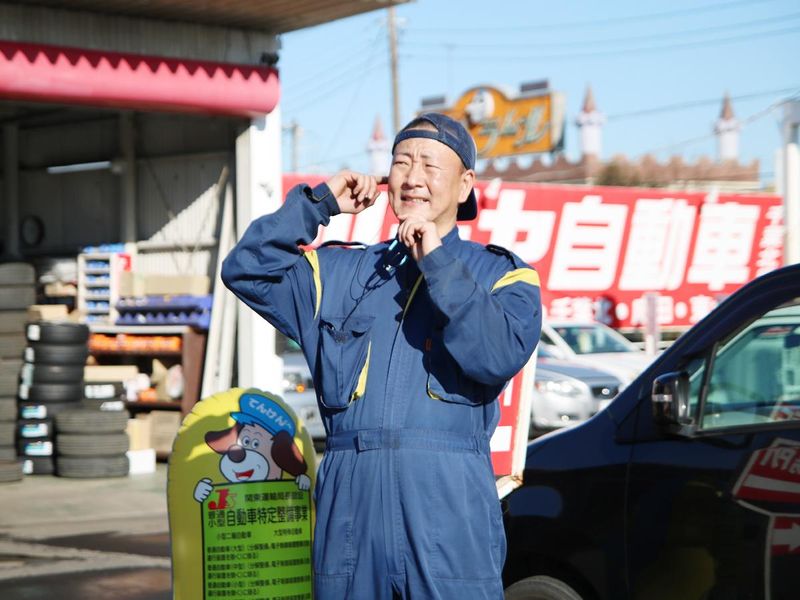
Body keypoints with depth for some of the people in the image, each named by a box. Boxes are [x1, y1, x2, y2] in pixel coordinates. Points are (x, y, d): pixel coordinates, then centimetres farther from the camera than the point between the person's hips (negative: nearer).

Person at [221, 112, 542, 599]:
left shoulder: (501, 274, 8)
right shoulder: (340, 273, 20)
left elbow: (501, 356, -11)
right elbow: (246, 270, 12)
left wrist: (438, 262, -11)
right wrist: (318, 203, 7)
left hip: (449, 509, -3)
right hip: (350, 507, 3)